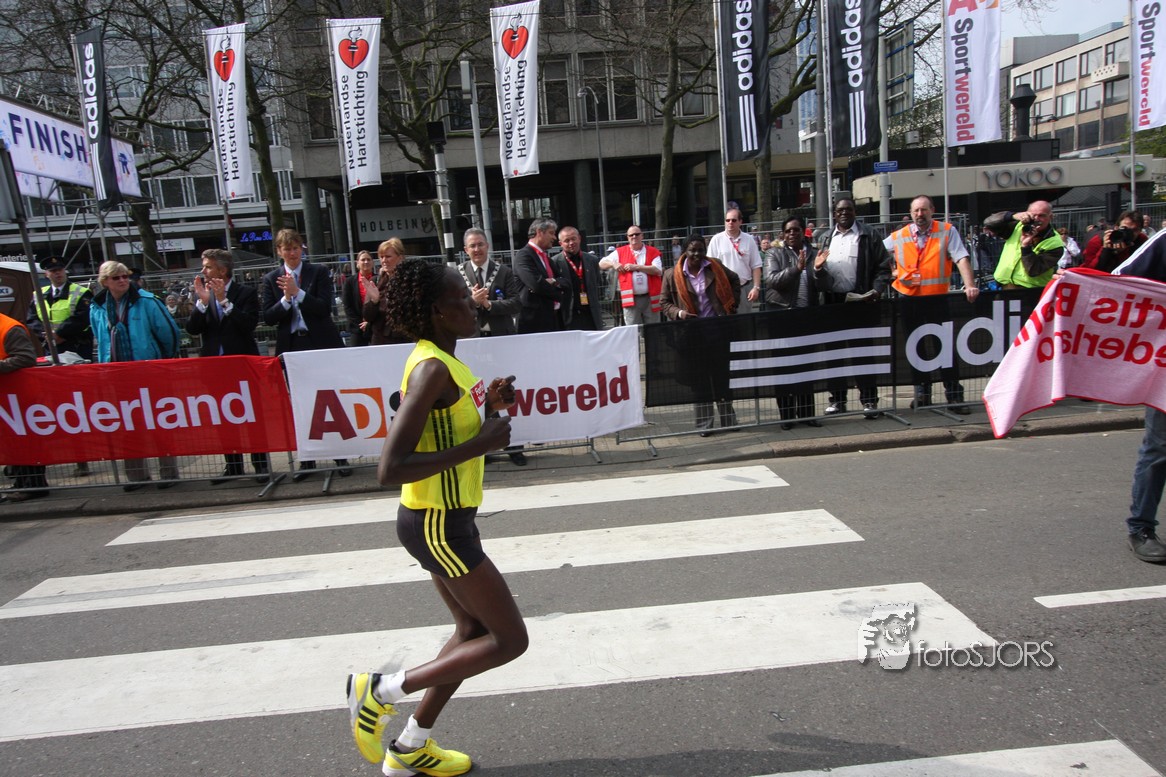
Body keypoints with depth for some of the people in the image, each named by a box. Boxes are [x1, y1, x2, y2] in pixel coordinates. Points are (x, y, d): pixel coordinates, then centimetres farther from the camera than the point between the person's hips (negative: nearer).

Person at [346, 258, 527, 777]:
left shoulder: (444, 362, 8)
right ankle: (380, 692, 10)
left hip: (447, 520, 10)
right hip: (437, 525, -10)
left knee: (474, 629, 21)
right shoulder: (432, 369, -23)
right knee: (510, 640, -1)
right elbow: (390, 470, -30)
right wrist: (478, 446, -26)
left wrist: (491, 408, 2)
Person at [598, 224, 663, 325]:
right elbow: (601, 264, 10)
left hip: (650, 298, 0)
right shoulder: (620, 252, 8)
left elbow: (658, 270, -9)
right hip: (631, 299, 0)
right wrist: (613, 264, -10)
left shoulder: (652, 252, 6)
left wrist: (636, 267, -11)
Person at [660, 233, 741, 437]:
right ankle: (704, 424, 11)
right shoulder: (673, 275, -2)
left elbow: (734, 280, 20)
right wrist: (678, 313, -14)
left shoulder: (715, 267, 3)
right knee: (698, 378, 3)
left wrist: (732, 304, 10)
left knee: (722, 374, 8)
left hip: (718, 329, 1)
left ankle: (729, 420, 20)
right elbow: (665, 303, 5)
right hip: (692, 334, -1)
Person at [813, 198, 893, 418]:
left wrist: (877, 290, -15)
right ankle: (837, 399, 17)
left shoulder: (868, 236, 2)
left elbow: (883, 267, -2)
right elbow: (819, 275, 19)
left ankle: (869, 399, 5)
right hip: (833, 301, 4)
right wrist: (817, 268, -3)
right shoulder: (826, 239, 14)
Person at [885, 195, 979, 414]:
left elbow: (961, 258, -10)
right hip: (909, 299, 3)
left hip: (938, 297, -3)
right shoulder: (898, 237, 5)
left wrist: (969, 285, -23)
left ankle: (954, 394, 4)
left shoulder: (947, 231, -1)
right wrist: (892, 272, 4)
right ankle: (922, 392, 22)